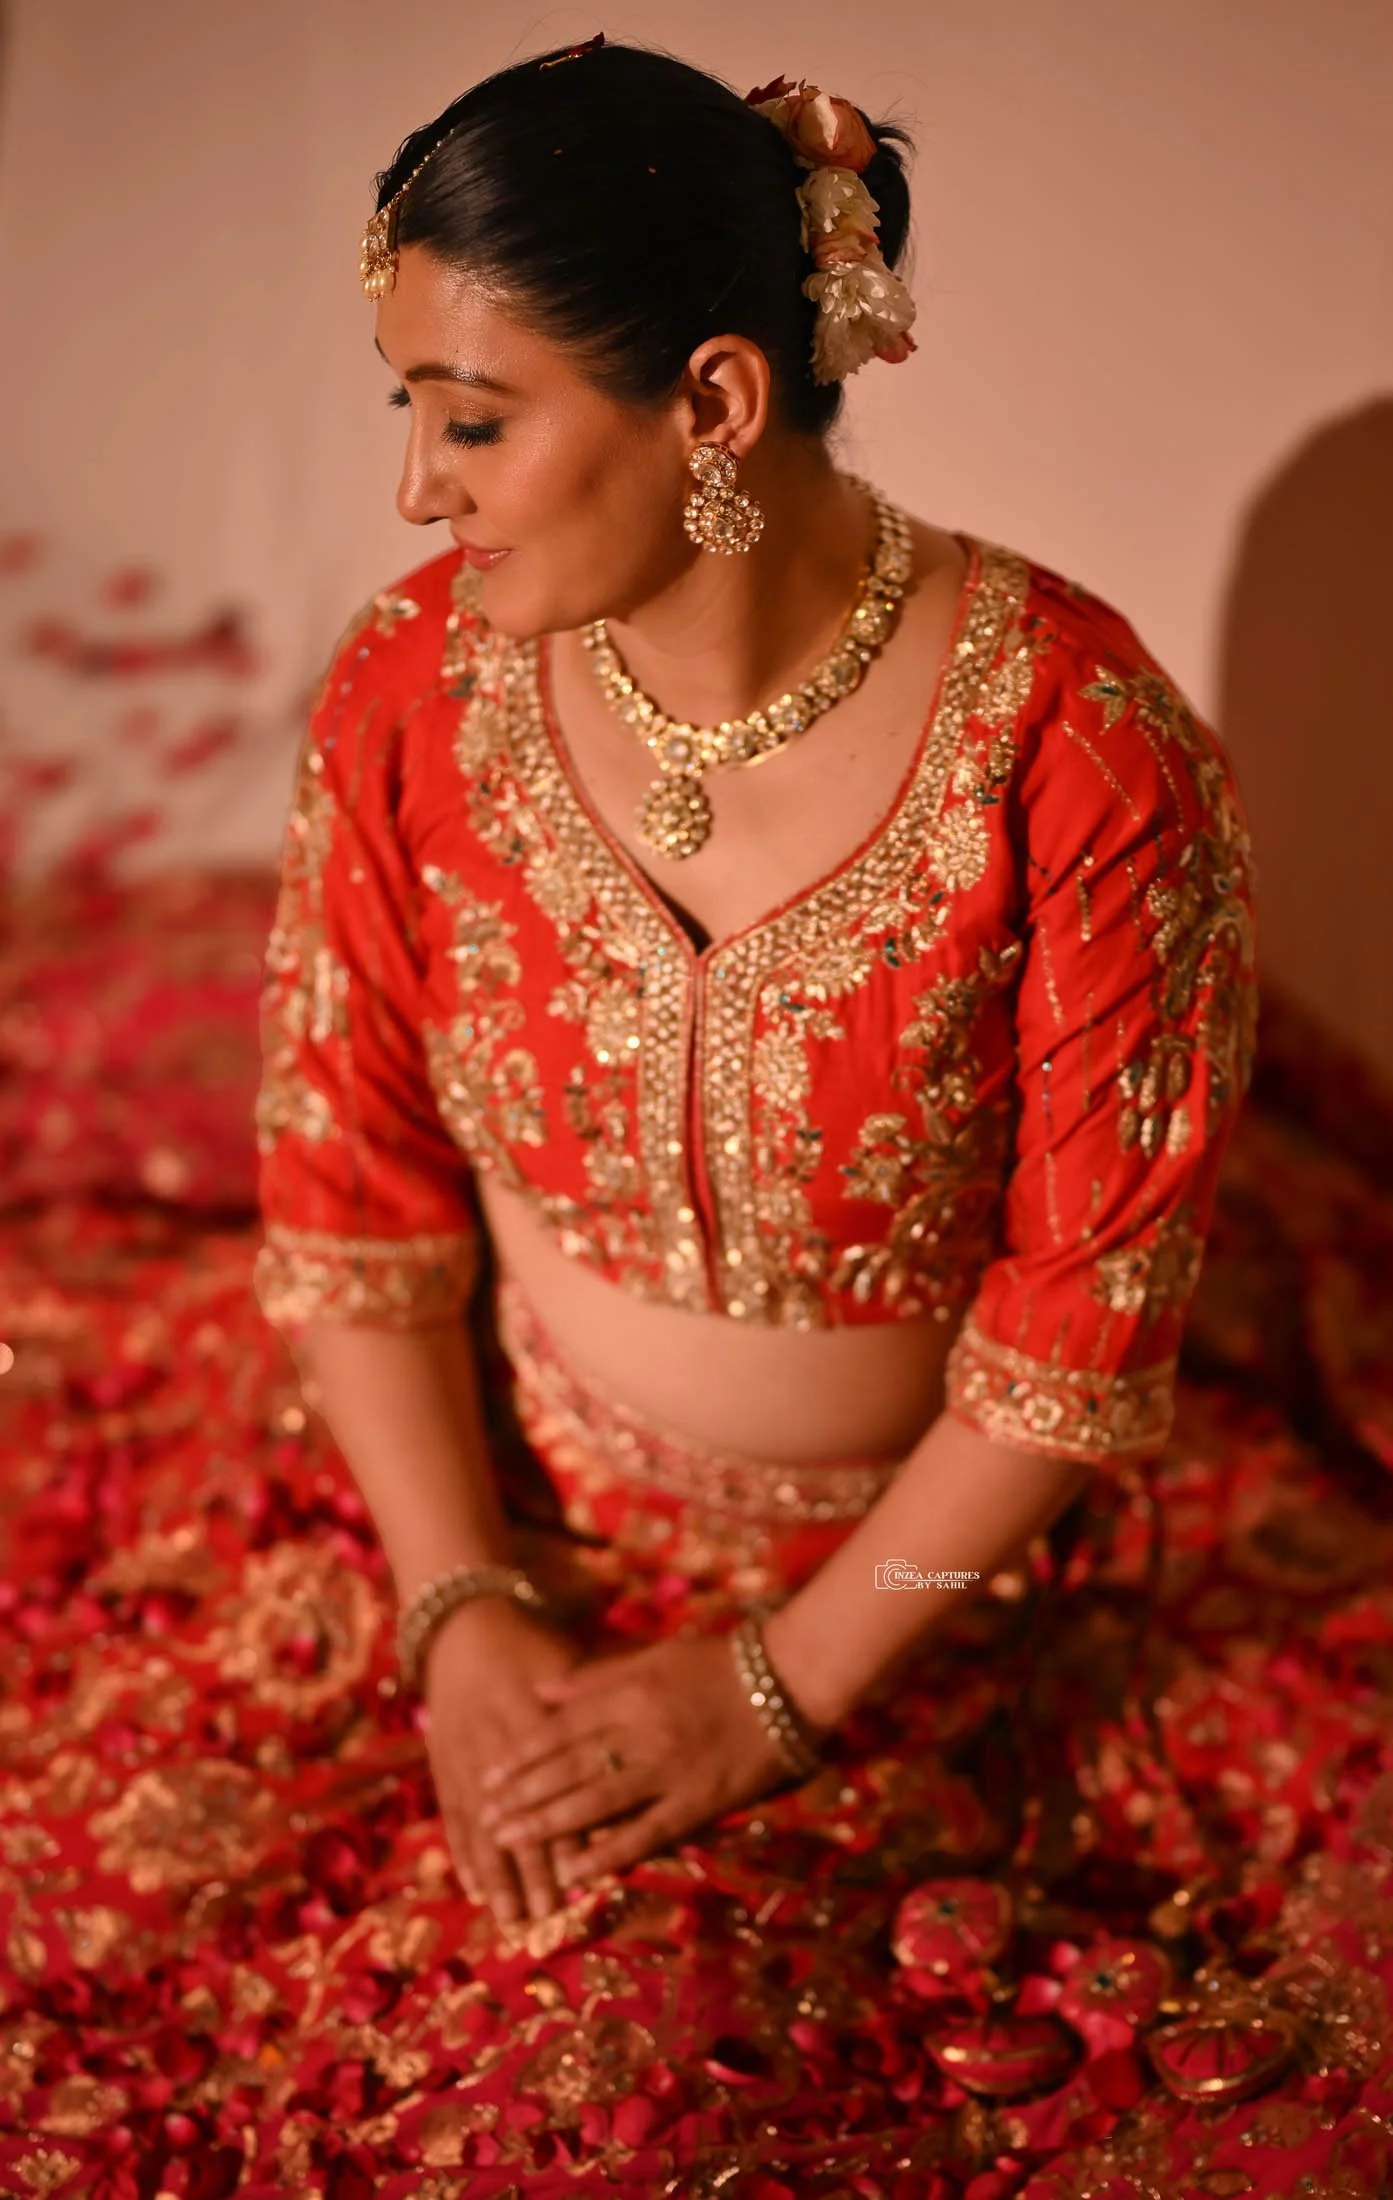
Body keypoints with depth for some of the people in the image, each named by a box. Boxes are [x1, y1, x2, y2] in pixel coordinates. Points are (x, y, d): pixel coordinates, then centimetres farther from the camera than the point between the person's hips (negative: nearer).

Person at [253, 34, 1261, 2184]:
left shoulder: (1083, 747, -22)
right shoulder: (411, 690, -12)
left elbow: (1095, 1312, -16)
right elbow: (349, 1198, -4)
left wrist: (779, 1687, -13)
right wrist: (460, 1610, -11)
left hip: (910, 1580, -2)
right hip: (514, 1534, 3)